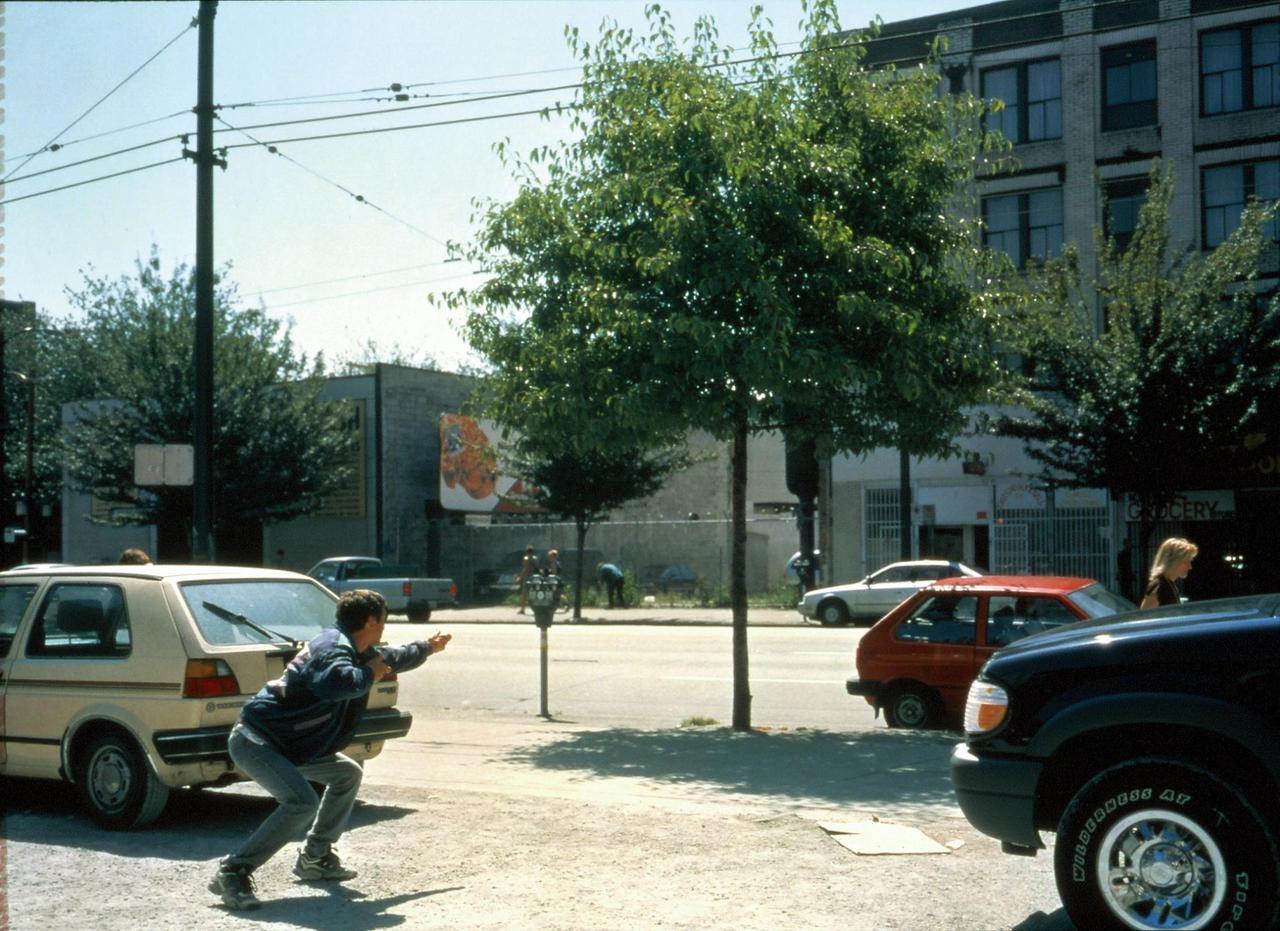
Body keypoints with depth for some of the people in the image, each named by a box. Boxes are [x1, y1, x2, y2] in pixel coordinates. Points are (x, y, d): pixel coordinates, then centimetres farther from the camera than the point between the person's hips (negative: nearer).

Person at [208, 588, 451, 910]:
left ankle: (315, 857, 23)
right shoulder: (335, 648, -20)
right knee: (302, 802, -28)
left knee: (347, 774, 19)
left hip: (287, 744, 11)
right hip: (255, 740, -11)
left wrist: (428, 647, 48)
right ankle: (232, 873, -22)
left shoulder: (354, 649, 11)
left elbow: (390, 658, 34)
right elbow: (335, 683, -45)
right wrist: (369, 674, -26)